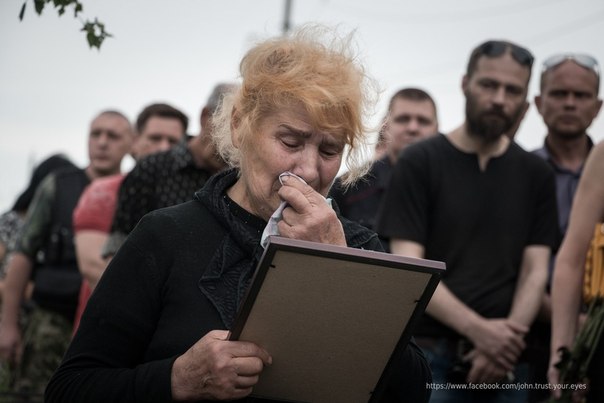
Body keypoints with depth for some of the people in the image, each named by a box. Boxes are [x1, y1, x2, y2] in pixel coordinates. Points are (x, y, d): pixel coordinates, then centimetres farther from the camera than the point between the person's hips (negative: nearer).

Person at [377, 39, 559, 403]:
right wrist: (480, 330, -18)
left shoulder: (536, 175, 10)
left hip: (505, 363, 3)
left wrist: (507, 339, -13)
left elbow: (535, 271, 5)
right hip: (430, 354, -3)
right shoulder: (420, 163, 0)